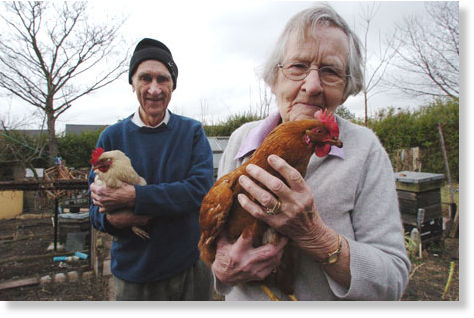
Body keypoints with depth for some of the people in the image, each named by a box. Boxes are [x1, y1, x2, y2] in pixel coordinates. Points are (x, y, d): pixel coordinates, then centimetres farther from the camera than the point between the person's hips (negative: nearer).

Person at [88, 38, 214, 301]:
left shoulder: (192, 131, -5)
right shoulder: (112, 136, -3)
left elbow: (201, 190, -19)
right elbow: (97, 210, -3)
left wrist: (134, 197, -25)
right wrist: (112, 219, -26)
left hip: (190, 268, 0)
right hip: (132, 272, 0)